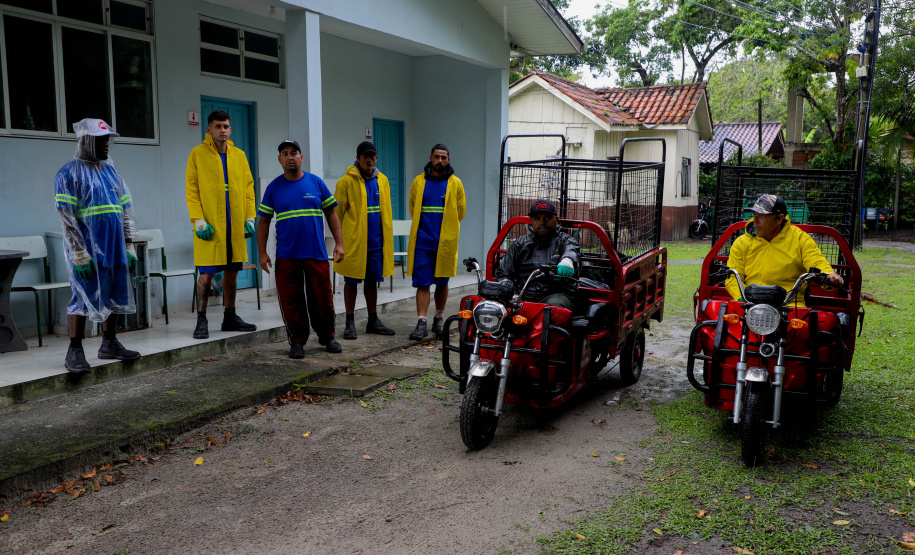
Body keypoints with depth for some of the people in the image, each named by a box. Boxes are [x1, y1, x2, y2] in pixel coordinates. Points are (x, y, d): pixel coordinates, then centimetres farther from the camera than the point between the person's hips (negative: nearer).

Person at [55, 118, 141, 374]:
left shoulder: (111, 170, 16)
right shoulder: (69, 173, -5)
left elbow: (126, 209, 17)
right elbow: (67, 216, -10)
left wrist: (129, 246, 11)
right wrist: (79, 254, -15)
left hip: (114, 247, 7)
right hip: (88, 248, -7)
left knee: (115, 297, 10)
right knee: (84, 298, -5)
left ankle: (109, 343, 23)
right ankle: (75, 351, 5)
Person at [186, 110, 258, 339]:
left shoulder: (239, 155, 11)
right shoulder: (198, 153, 0)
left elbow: (248, 188, 13)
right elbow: (192, 189, -3)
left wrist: (250, 217, 4)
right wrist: (198, 220, -12)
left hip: (235, 225, 4)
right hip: (210, 225, -4)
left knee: (232, 271, 10)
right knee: (206, 273, -4)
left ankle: (230, 317, 22)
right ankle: (201, 321, 5)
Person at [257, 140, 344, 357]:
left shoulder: (316, 183, 5)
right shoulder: (273, 188, 5)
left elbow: (331, 213, 9)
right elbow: (263, 221, 8)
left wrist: (339, 243, 2)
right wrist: (262, 252, 2)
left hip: (317, 254, 0)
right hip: (286, 257, 0)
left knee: (322, 299, 4)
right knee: (291, 301, 2)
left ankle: (327, 337, 23)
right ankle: (297, 341, 17)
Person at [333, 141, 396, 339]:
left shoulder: (382, 180, 10)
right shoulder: (347, 181, -6)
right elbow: (338, 211, -3)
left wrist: (387, 237, 13)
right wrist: (340, 238, -2)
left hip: (376, 241, 5)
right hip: (354, 241, -5)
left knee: (372, 281, 13)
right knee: (351, 281, 3)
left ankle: (373, 321, 23)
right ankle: (350, 323, 12)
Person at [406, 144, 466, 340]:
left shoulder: (455, 183, 3)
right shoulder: (419, 181, 6)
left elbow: (460, 211, 11)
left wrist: (446, 227, 12)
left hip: (445, 242, 0)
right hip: (422, 241, 0)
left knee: (442, 283, 10)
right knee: (422, 283, -4)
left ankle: (438, 319, 24)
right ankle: (421, 323, -3)